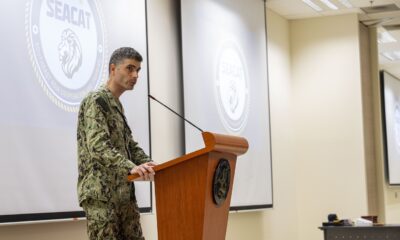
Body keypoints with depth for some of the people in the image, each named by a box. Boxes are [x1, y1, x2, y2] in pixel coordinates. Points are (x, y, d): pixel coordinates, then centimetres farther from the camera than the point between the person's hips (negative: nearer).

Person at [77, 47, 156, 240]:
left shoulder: (117, 105, 20)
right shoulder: (96, 101, -9)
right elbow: (98, 146, -23)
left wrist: (149, 165, 1)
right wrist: (130, 167, -37)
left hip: (124, 192, 9)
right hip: (99, 193, -9)